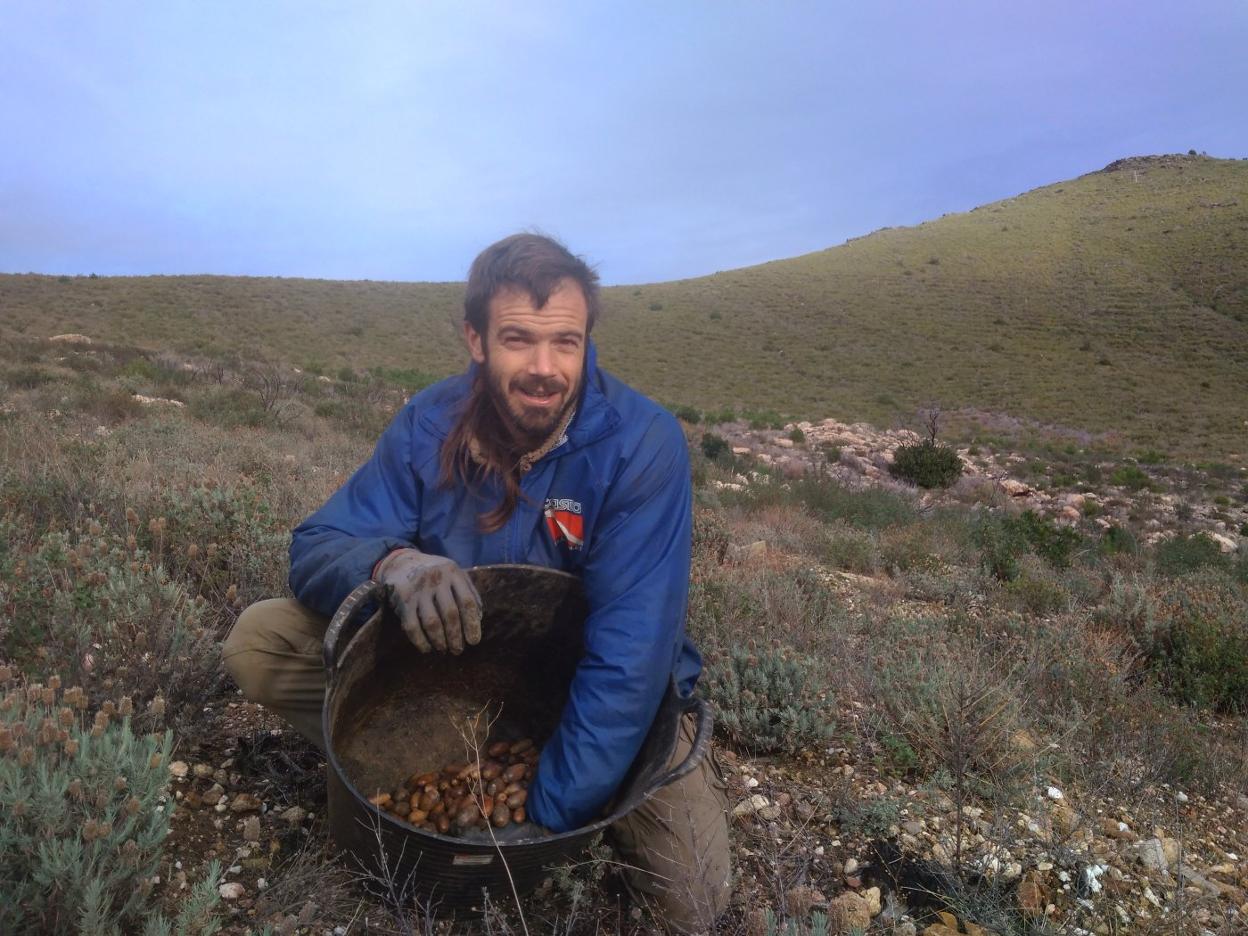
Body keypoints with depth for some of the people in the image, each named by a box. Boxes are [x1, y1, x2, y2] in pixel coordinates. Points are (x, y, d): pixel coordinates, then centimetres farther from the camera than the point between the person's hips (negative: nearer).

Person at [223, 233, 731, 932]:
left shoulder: (642, 442, -26)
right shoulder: (428, 425, -14)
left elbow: (630, 659, -29)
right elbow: (315, 549, -13)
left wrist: (548, 820, -31)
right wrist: (394, 562, -37)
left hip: (593, 688, -2)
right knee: (259, 640, -11)